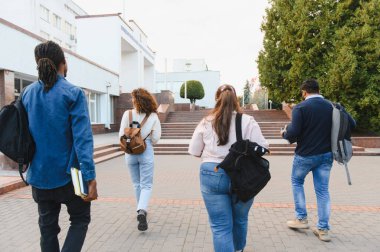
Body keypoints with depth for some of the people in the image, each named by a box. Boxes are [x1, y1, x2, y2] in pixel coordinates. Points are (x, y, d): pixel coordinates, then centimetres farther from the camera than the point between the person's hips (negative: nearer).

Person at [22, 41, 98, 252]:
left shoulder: (27, 93, 3)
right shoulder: (73, 93, -13)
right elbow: (82, 137, -20)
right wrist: (90, 177, -20)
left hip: (40, 174, 5)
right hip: (68, 174, -5)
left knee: (48, 226, 19)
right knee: (80, 219, 15)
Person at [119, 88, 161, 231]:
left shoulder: (127, 114, -6)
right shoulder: (153, 116, -7)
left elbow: (122, 136, -5)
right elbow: (156, 138, -7)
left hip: (130, 153, 2)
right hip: (146, 152, -1)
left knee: (137, 184, 18)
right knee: (146, 185, 5)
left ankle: (141, 211, 31)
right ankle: (142, 211, -16)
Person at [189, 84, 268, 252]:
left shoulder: (206, 122, -2)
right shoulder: (248, 121, -6)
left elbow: (194, 151, 4)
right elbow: (261, 148, -7)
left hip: (212, 175, -1)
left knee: (220, 226, 7)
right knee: (240, 219, 25)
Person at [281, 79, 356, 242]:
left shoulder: (300, 108, -14)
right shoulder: (332, 107, 2)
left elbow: (293, 133, -22)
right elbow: (352, 124, 5)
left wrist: (284, 133, -1)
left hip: (305, 154, -4)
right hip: (326, 154, 4)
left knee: (297, 182, 19)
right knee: (322, 190, 11)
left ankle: (301, 219, 22)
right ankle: (323, 229, 17)